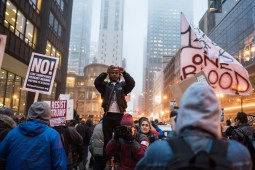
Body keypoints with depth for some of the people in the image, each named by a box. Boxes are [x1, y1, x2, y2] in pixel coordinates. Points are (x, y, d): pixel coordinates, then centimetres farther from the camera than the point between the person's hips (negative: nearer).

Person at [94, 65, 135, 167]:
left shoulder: (123, 85, 13)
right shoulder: (105, 85, 14)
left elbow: (132, 83, -6)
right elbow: (96, 82, -5)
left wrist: (124, 72, -11)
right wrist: (105, 72, -9)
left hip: (119, 115, 0)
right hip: (107, 115, 1)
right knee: (107, 138, 3)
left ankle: (119, 160, 8)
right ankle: (107, 160, 10)